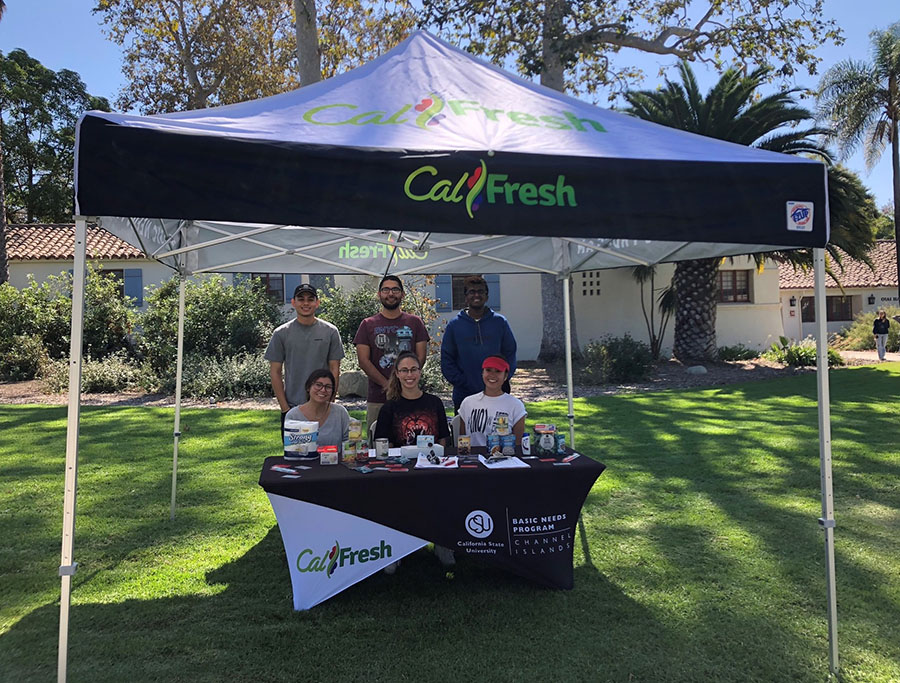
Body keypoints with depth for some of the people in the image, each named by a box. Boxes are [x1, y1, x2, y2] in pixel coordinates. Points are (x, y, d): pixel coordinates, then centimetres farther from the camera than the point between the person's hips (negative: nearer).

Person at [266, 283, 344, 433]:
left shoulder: (330, 332, 3)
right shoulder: (281, 334, 2)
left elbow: (335, 370, 3)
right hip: (291, 407, 0)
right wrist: (285, 407, -4)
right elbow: (275, 372, 2)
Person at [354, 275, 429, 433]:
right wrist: (386, 384, -11)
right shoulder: (368, 325, 9)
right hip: (377, 398, 0)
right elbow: (363, 360, 1)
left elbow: (421, 357, 5)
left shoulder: (415, 322, 11)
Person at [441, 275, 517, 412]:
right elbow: (446, 359, 2)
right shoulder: (454, 325, 3)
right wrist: (460, 382, -8)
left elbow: (510, 353, 7)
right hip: (464, 396, 0)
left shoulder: (500, 322, 5)